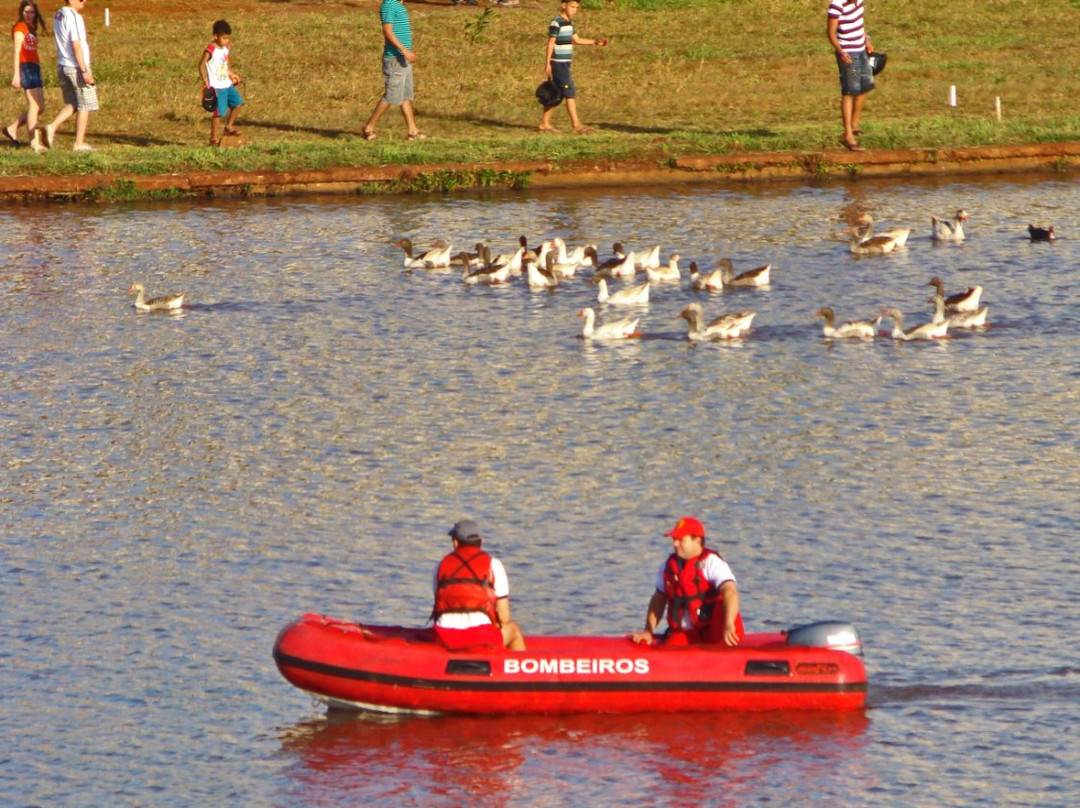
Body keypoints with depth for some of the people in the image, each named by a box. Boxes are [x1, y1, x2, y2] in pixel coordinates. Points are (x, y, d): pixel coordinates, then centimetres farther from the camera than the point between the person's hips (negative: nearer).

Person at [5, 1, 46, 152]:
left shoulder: (31, 29, 19)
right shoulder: (19, 28, -6)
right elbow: (17, 52, -12)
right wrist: (16, 75, -18)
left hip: (34, 67, 9)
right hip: (26, 67, -9)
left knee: (40, 107, 10)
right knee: (34, 106, -11)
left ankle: (12, 128, 19)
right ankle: (34, 142, -10)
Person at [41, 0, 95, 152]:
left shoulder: (58, 15, 10)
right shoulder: (73, 17, -17)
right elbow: (76, 45, -21)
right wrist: (85, 70, -19)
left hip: (62, 66, 8)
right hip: (76, 67, -8)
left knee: (71, 104, 16)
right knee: (85, 105, 4)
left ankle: (52, 127, -4)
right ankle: (79, 143, 5)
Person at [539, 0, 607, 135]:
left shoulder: (569, 23, 15)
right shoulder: (556, 23, -12)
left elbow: (577, 40, 20)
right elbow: (550, 44, -13)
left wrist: (595, 42, 11)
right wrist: (547, 63, -16)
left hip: (565, 64, 9)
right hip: (558, 63, -9)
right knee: (570, 93, -10)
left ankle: (545, 123, 15)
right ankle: (576, 124, -11)